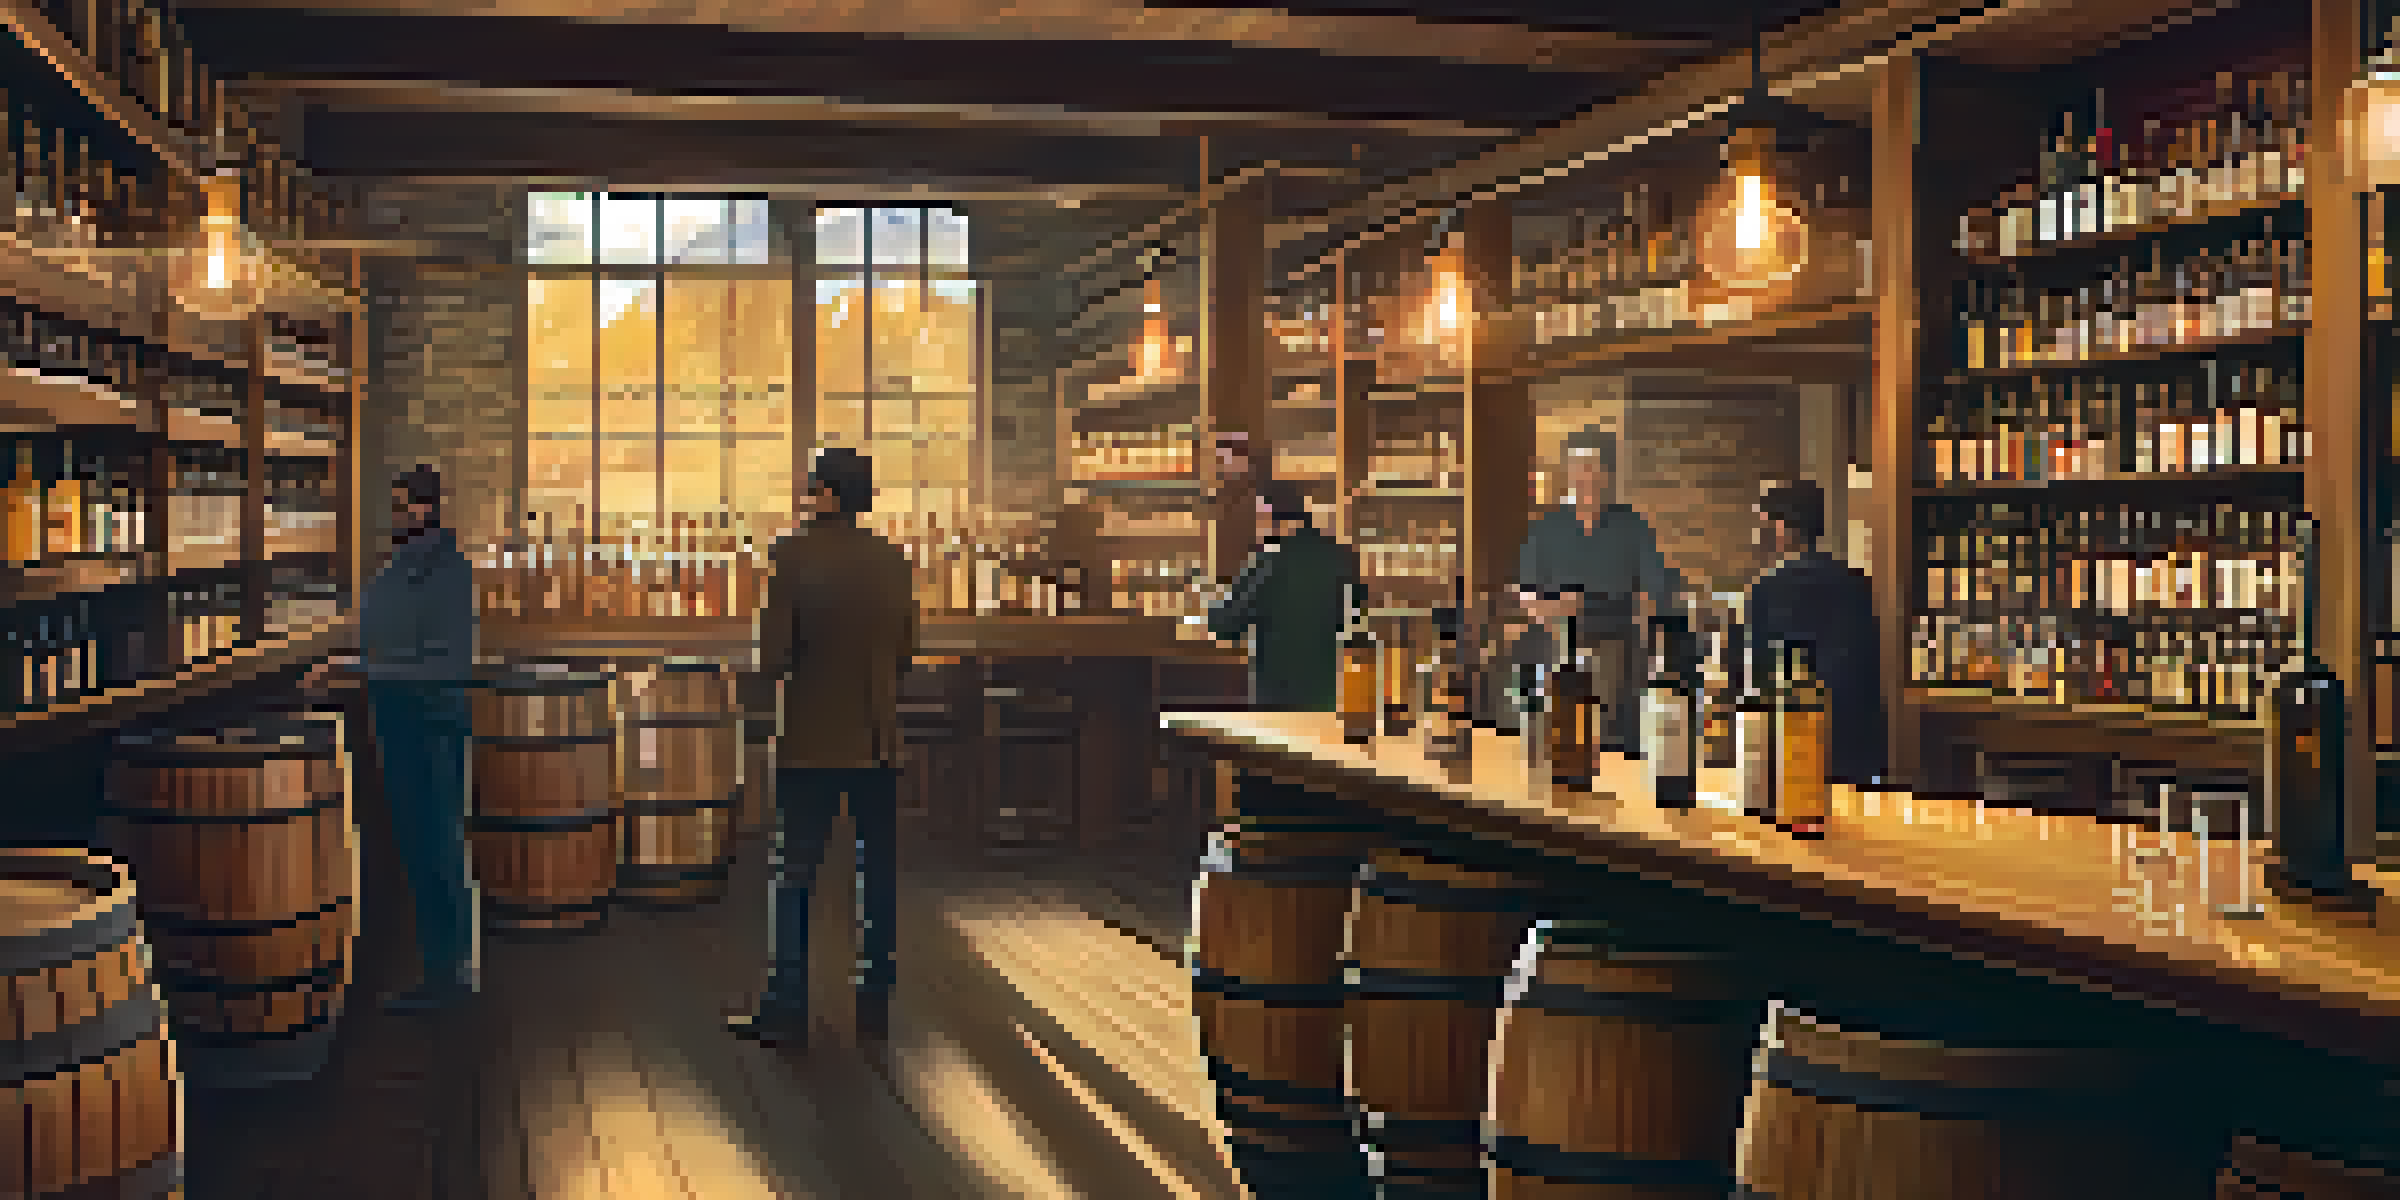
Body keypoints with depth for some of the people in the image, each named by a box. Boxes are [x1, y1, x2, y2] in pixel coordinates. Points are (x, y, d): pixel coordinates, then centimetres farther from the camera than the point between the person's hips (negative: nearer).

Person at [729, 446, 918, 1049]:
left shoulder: (795, 553, -11)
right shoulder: (895, 559, 3)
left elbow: (776, 648, -12)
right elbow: (906, 651, 8)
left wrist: (758, 695, 7)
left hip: (813, 740, -4)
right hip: (879, 740, 4)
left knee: (793, 876, 5)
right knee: (877, 875, 11)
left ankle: (786, 1009, 7)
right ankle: (877, 1005, 16)